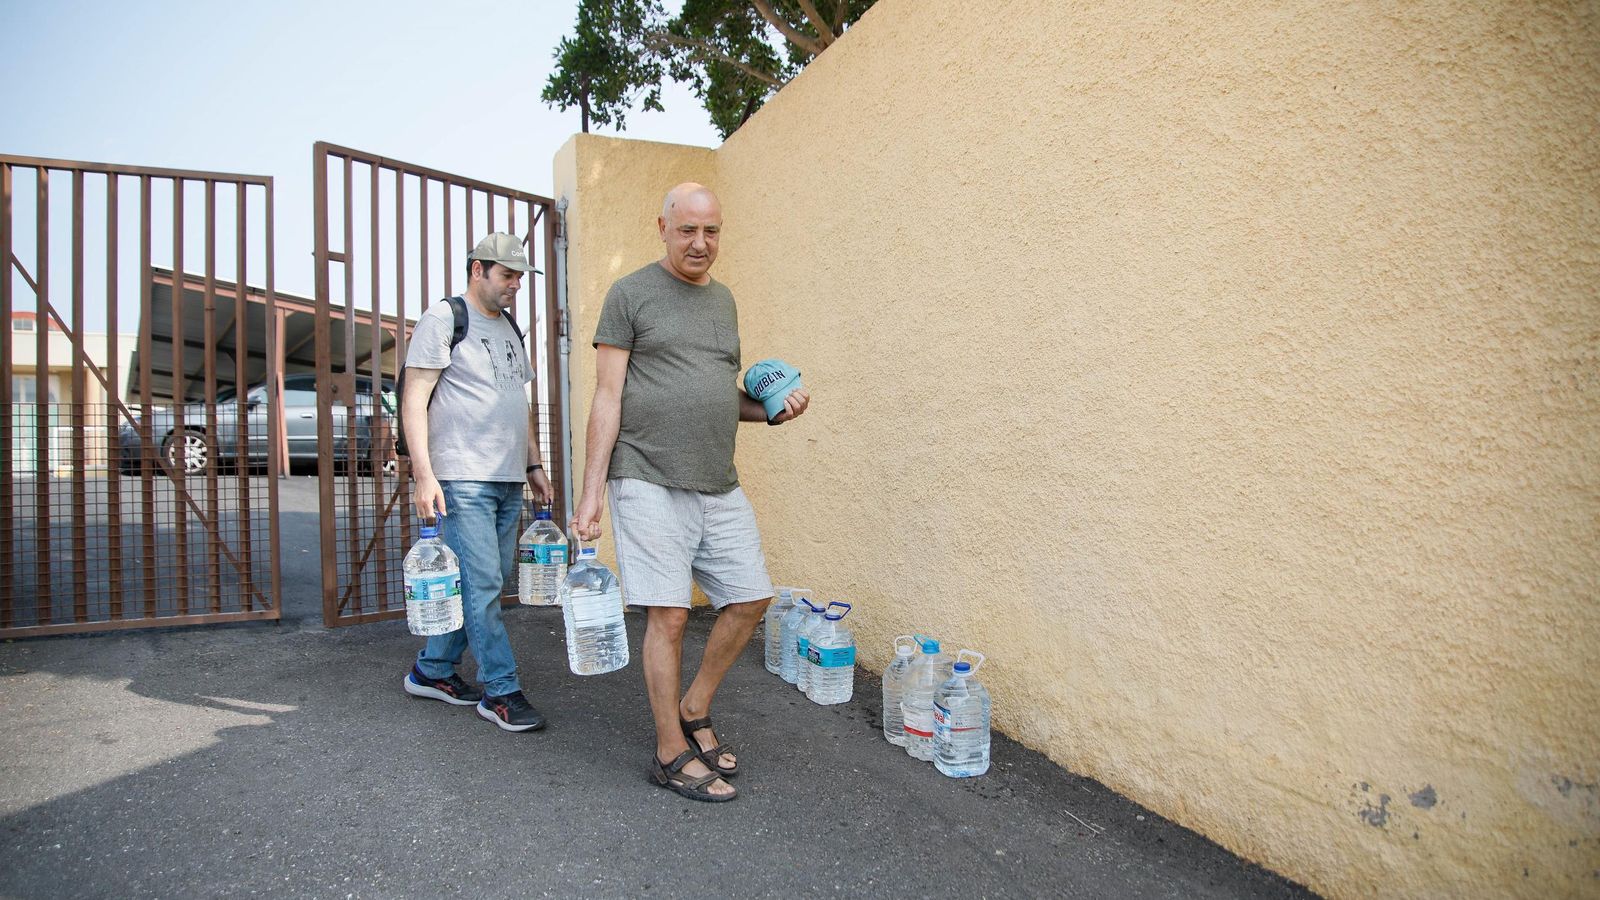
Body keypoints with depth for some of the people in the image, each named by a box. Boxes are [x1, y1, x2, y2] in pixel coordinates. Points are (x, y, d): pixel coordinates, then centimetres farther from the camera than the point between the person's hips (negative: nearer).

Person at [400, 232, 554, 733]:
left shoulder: (509, 330, 20)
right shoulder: (442, 321, -3)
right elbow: (414, 401, -9)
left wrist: (534, 465, 19)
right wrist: (424, 474, -16)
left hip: (508, 482, 8)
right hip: (463, 480, -8)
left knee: (484, 582, 10)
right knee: (481, 585, -5)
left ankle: (431, 671, 25)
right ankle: (501, 692, 3)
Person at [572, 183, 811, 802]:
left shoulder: (723, 300, 18)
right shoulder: (630, 294, 0)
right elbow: (607, 397, -5)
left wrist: (772, 409, 4)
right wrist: (592, 491, -9)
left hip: (718, 485, 7)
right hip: (649, 481, -6)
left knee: (751, 599, 7)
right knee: (668, 614, -4)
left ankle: (694, 712, 26)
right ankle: (671, 754, 13)